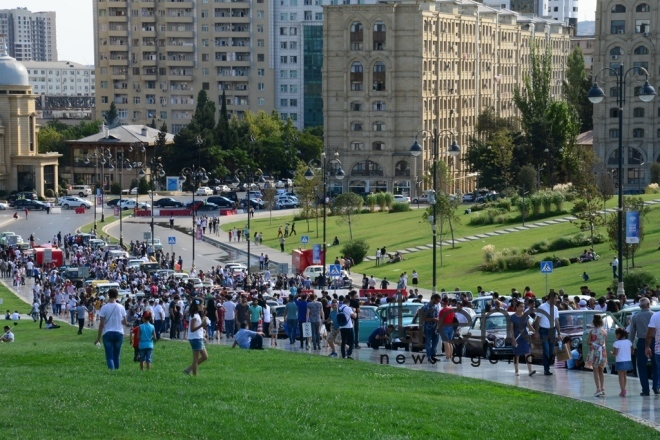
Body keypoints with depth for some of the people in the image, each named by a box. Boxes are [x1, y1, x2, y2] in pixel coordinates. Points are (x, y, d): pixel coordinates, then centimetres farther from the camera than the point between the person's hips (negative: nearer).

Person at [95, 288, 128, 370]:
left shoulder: (104, 308, -6)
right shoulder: (121, 307, 0)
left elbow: (101, 323, -7)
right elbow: (125, 322, 4)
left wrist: (99, 337, -1)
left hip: (107, 333, -2)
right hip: (119, 333, 2)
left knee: (109, 356, -3)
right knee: (116, 356, 15)